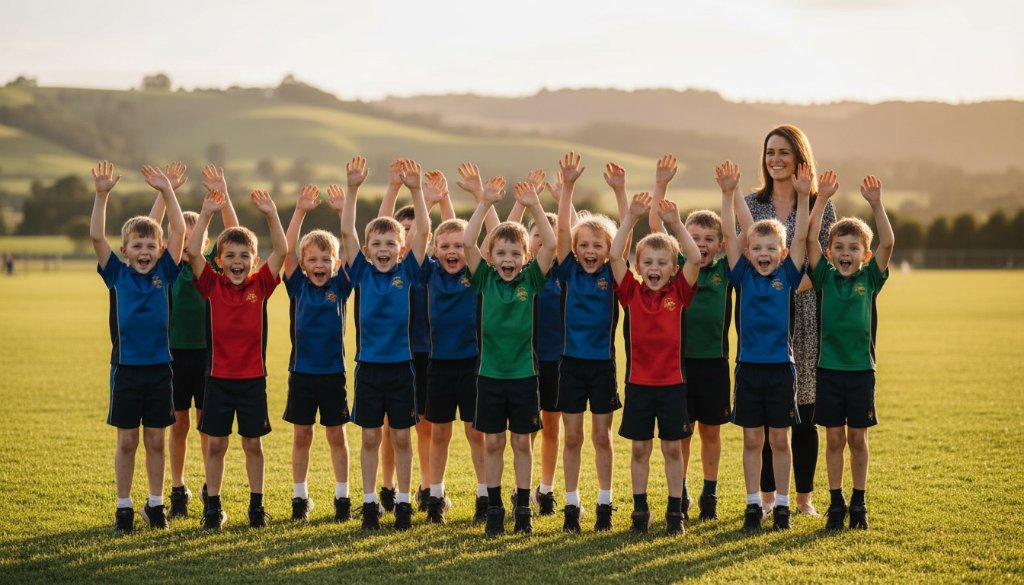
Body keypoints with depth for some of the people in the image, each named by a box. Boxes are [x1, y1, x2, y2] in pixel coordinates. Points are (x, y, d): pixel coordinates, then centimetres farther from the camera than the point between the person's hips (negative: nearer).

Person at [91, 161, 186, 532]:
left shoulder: (164, 273, 1)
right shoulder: (117, 275, 0)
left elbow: (178, 230, -5)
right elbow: (96, 237, -10)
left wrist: (167, 191, -12)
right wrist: (102, 195, -19)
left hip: (159, 368, 1)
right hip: (126, 367, -1)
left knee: (155, 441, 9)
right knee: (126, 441, 6)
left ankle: (155, 505, 19)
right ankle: (124, 507, 15)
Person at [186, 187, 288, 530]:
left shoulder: (260, 285, -1)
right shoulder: (212, 285, -2)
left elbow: (281, 251, -11)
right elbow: (193, 252, -13)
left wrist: (271, 214, -21)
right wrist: (206, 214, -20)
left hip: (252, 377, 0)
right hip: (219, 376, 0)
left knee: (253, 444, 8)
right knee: (215, 444, 5)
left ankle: (256, 505, 19)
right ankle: (213, 507, 15)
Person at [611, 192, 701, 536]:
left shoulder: (679, 293, -1)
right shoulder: (631, 292, -1)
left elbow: (696, 259, -13)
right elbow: (614, 256, -11)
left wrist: (675, 223, -18)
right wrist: (631, 218, -16)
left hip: (672, 381, 0)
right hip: (638, 382, 0)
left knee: (672, 448, 7)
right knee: (640, 448, 8)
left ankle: (675, 511, 16)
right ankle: (640, 510, 17)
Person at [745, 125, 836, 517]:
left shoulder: (820, 207, 1)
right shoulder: (751, 204, 7)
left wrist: (787, 287, -18)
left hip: (804, 316, -1)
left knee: (803, 409, 2)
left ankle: (805, 496, 12)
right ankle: (767, 495, 13)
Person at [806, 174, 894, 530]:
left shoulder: (870, 279, 1)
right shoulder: (825, 277, 1)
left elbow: (888, 243, -12)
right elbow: (809, 239, -10)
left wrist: (876, 204, -20)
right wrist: (822, 199, -17)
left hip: (861, 369, 0)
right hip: (829, 367, 0)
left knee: (858, 438, 7)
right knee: (834, 438, 6)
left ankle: (859, 503, 18)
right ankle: (836, 504, 15)